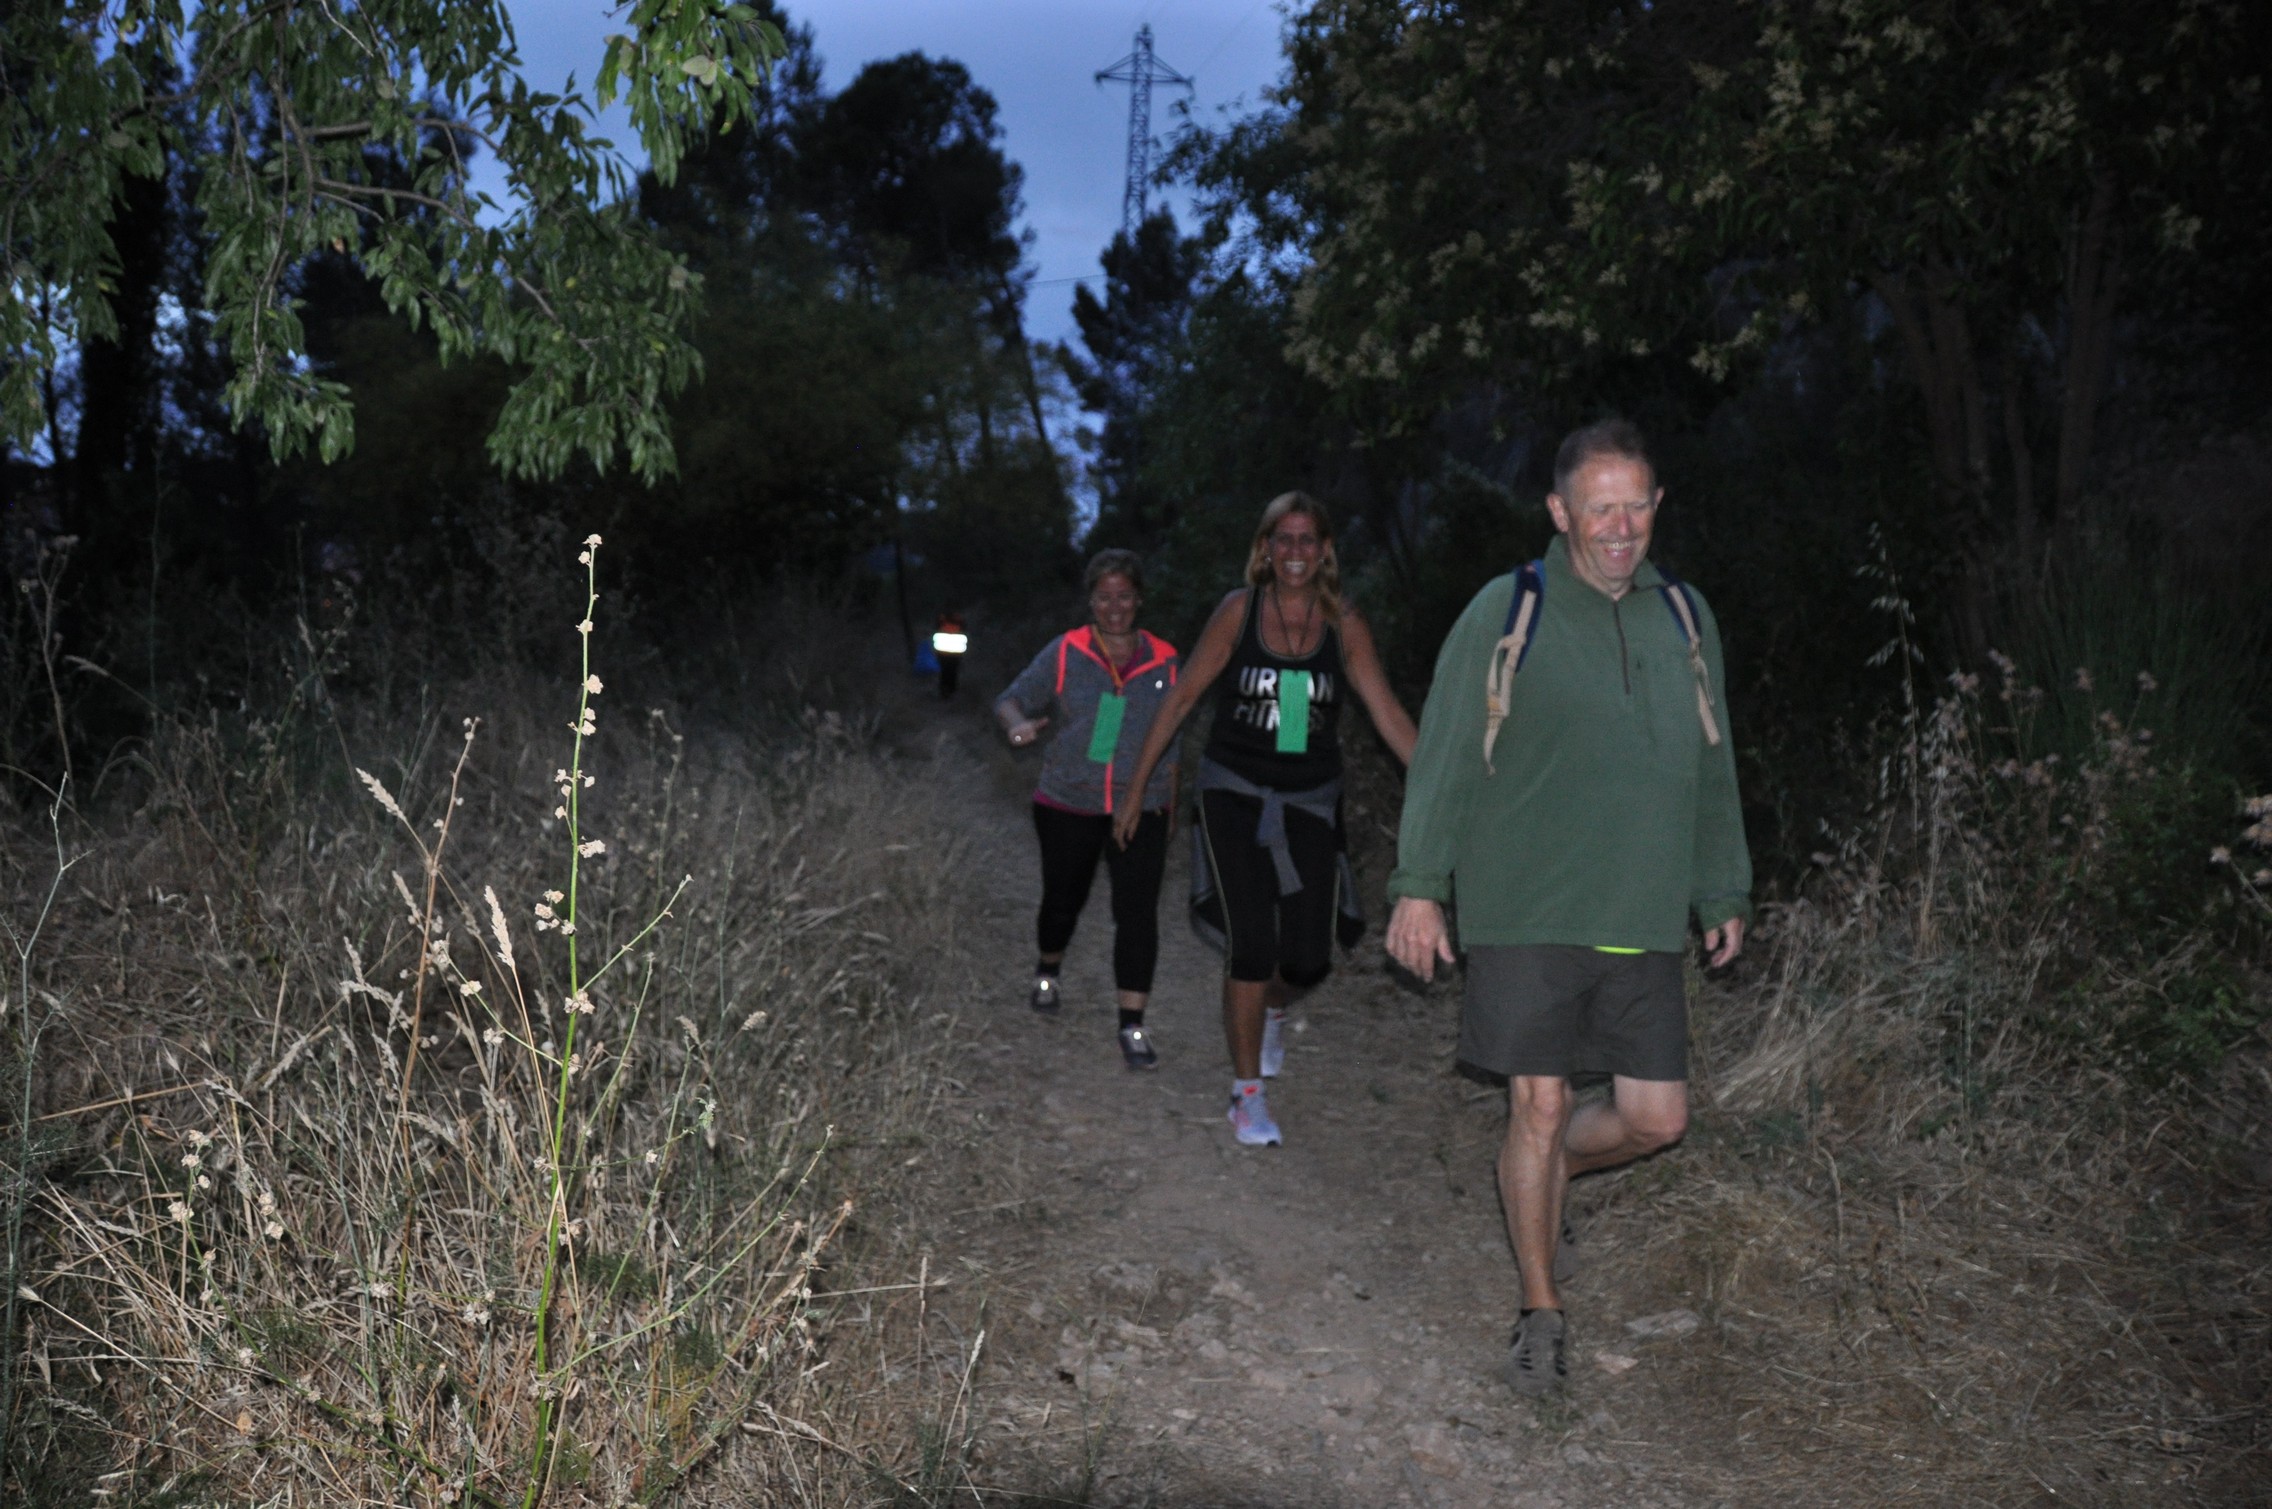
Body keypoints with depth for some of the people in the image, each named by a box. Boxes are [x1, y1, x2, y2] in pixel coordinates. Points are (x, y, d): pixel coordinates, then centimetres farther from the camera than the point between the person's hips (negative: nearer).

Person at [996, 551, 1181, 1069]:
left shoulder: (1163, 662, 1)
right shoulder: (1065, 654, -3)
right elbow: (1011, 699, 0)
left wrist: (1167, 799, 13)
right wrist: (1019, 725, -23)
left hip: (1141, 808, 0)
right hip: (1069, 804, 0)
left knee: (1137, 911, -11)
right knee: (1063, 899, 15)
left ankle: (1132, 1026, -6)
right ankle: (1048, 972, 47)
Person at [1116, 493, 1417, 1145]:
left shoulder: (1344, 626, -3)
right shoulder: (1240, 610, -7)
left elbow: (1388, 712, -7)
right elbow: (1182, 699, -2)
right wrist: (1135, 787, -1)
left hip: (1309, 800, 2)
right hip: (1234, 791, -2)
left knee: (1307, 959, 1)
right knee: (1251, 943, -10)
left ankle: (1272, 1008, 40)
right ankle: (1247, 1094, 6)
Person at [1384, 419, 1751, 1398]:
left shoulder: (1685, 619, 11)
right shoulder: (1506, 615, -3)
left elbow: (1711, 768, 19)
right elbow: (1445, 758, -3)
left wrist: (1723, 893, 21)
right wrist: (1420, 885, -8)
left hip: (1645, 919, 4)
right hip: (1526, 914, -4)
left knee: (1656, 1117, 5)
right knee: (1539, 1107, -1)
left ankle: (1544, 1177, 36)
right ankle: (1541, 1313, 16)